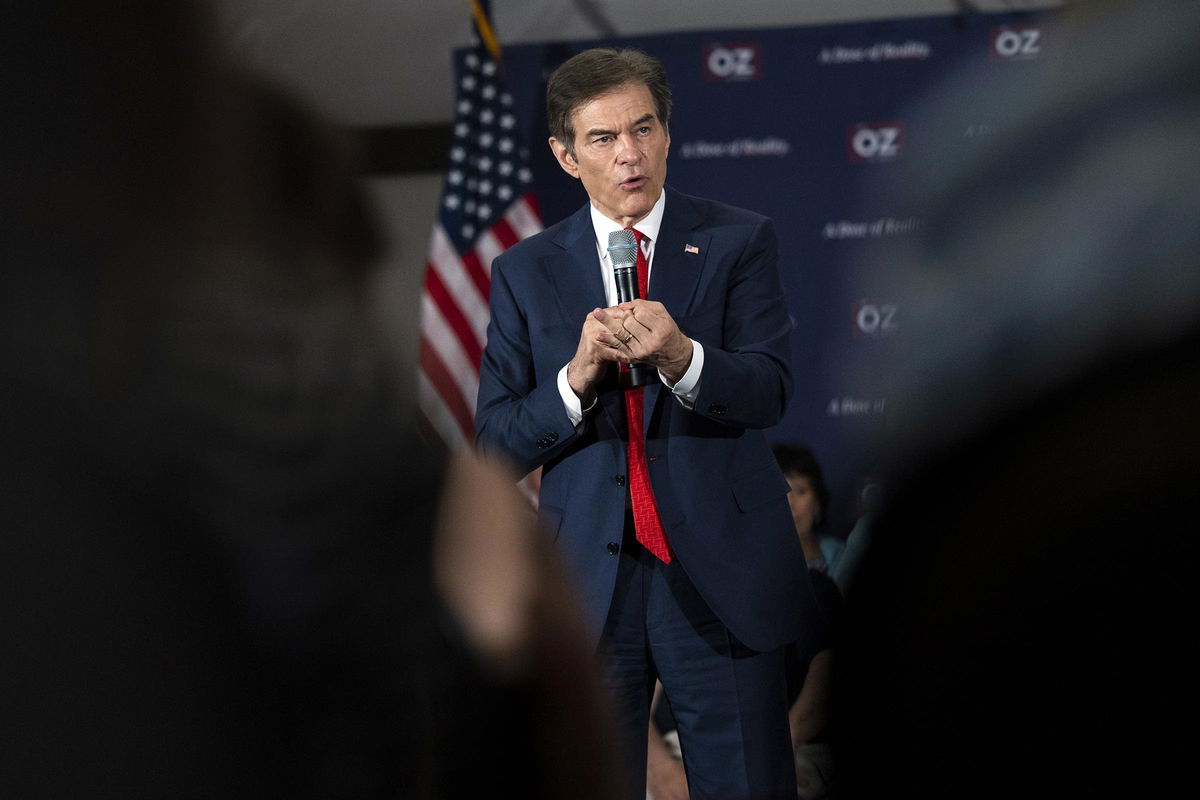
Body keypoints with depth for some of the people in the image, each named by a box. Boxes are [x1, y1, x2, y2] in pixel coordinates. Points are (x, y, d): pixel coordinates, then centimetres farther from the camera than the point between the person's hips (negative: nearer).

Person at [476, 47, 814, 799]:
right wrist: (577, 378, -16)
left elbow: (769, 391, -10)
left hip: (720, 577, -1)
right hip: (588, 586, 2)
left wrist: (681, 357, -29)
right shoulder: (527, 272, 7)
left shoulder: (739, 242, 3)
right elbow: (497, 443, 2)